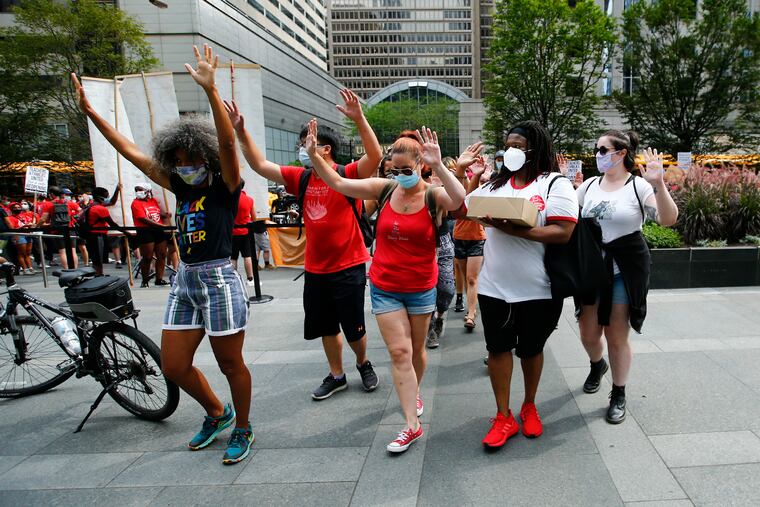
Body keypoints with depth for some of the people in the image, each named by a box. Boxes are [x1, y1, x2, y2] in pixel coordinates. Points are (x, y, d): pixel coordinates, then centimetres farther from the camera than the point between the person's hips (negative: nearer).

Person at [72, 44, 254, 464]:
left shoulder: (226, 186, -7)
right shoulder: (182, 188, 9)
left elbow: (227, 143, -26)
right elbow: (131, 151, 14)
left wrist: (210, 89, -36)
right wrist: (89, 110, 15)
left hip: (219, 283, -7)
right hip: (184, 283, 7)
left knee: (230, 364, 5)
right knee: (173, 367, 11)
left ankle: (242, 429, 27)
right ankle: (216, 413, 35)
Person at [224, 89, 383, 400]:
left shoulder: (348, 175, -11)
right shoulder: (301, 179, 4)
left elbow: (375, 156, -28)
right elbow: (260, 165, 4)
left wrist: (359, 119, -38)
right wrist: (241, 132, -5)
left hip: (348, 266, -5)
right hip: (315, 269, 6)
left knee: (354, 327, 7)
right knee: (326, 326, 16)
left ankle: (363, 363, 36)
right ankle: (336, 376, 34)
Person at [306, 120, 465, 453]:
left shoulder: (434, 196, -11)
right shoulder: (384, 189, -3)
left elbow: (459, 199, -34)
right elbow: (338, 183, -1)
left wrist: (438, 166, -43)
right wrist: (314, 155, -13)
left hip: (421, 289, -1)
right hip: (385, 288, 1)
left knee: (416, 350, 17)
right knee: (399, 352, -4)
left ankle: (414, 393, 47)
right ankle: (412, 425, 2)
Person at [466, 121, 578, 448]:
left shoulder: (556, 185, -7)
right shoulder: (496, 183, 8)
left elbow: (563, 233, -18)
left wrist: (514, 229, -26)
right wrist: (469, 174, 1)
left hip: (537, 289, -3)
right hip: (494, 286, 4)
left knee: (531, 349, 14)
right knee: (498, 347, 7)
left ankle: (529, 407, 36)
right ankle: (504, 417, 20)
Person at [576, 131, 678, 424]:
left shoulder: (639, 186, -8)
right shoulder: (590, 185, 5)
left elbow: (668, 220, -20)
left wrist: (658, 184, -31)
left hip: (625, 270, -4)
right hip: (592, 267, 4)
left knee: (617, 337, 3)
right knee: (588, 334, 11)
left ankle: (618, 396, 24)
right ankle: (597, 365, 46)